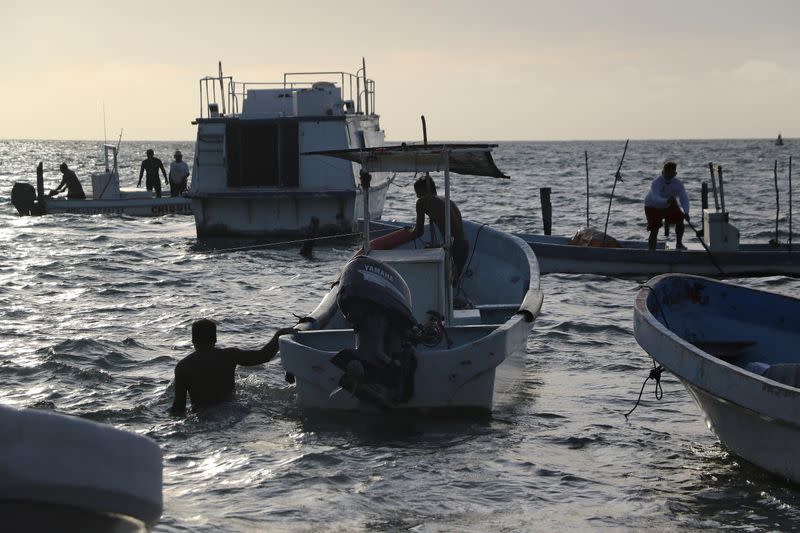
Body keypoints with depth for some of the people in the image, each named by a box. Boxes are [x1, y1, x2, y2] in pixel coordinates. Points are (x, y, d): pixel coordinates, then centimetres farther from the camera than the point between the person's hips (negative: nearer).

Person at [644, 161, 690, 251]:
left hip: (669, 206, 4)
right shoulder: (656, 183, -31)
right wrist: (666, 201, -69)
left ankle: (679, 243, 4)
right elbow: (655, 198, -47)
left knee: (680, 218, -16)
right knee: (654, 230, -16)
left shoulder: (677, 184, -19)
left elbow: (684, 198, -28)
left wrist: (686, 212, -47)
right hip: (653, 206, -4)